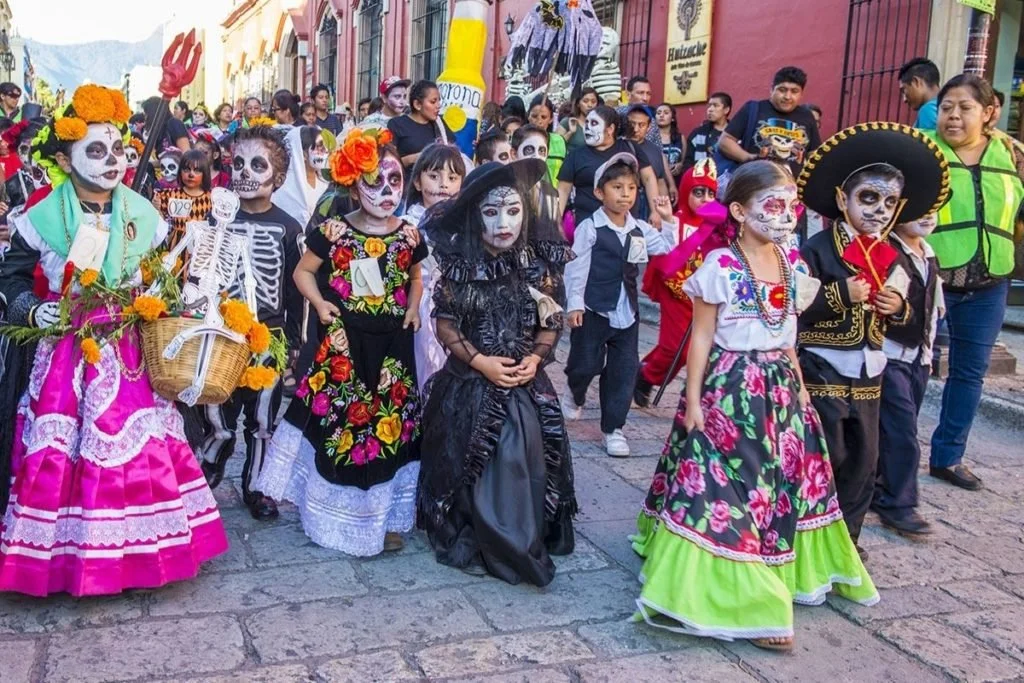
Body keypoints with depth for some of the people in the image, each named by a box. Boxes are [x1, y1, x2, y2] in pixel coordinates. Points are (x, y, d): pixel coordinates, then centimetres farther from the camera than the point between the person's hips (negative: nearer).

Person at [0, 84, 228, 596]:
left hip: (130, 353, 2)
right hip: (67, 354, -2)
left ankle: (132, 548, 23)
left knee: (138, 448, 5)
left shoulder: (142, 214, -1)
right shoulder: (42, 219, -8)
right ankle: (65, 552, 21)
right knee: (62, 454, 2)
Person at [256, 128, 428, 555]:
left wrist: (413, 308, 2)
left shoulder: (409, 237, 3)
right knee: (338, 421, 2)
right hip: (344, 342, -2)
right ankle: (339, 513, 20)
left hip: (391, 344, 2)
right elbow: (303, 271, 7)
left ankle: (386, 517, 22)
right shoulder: (333, 230, -4)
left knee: (389, 423, 7)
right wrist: (320, 304, -8)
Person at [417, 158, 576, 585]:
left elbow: (550, 322, 5)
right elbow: (445, 325, -5)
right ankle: (472, 543, 22)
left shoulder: (536, 263, -2)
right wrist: (480, 361, -14)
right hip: (470, 384, -2)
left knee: (526, 463, 1)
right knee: (475, 467, 3)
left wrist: (535, 359, -10)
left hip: (526, 385, 2)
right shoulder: (460, 265, -7)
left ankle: (526, 545, 21)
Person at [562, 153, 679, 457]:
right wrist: (575, 304, -13)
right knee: (585, 364, 3)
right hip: (593, 309, -5)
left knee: (624, 370, 4)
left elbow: (668, 248, 16)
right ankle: (575, 395, 38)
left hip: (627, 310, 5)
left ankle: (613, 427, 15)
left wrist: (668, 220, 3)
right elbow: (576, 267, -10)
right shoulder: (589, 228, -11)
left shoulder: (639, 229, 6)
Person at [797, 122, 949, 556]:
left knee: (863, 460, 13)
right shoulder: (818, 250, -11)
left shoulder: (891, 259, 9)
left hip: (868, 375, 7)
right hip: (823, 372, -7)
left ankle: (846, 537, 27)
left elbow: (898, 315, 20)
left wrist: (898, 307, -2)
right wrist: (841, 294, -24)